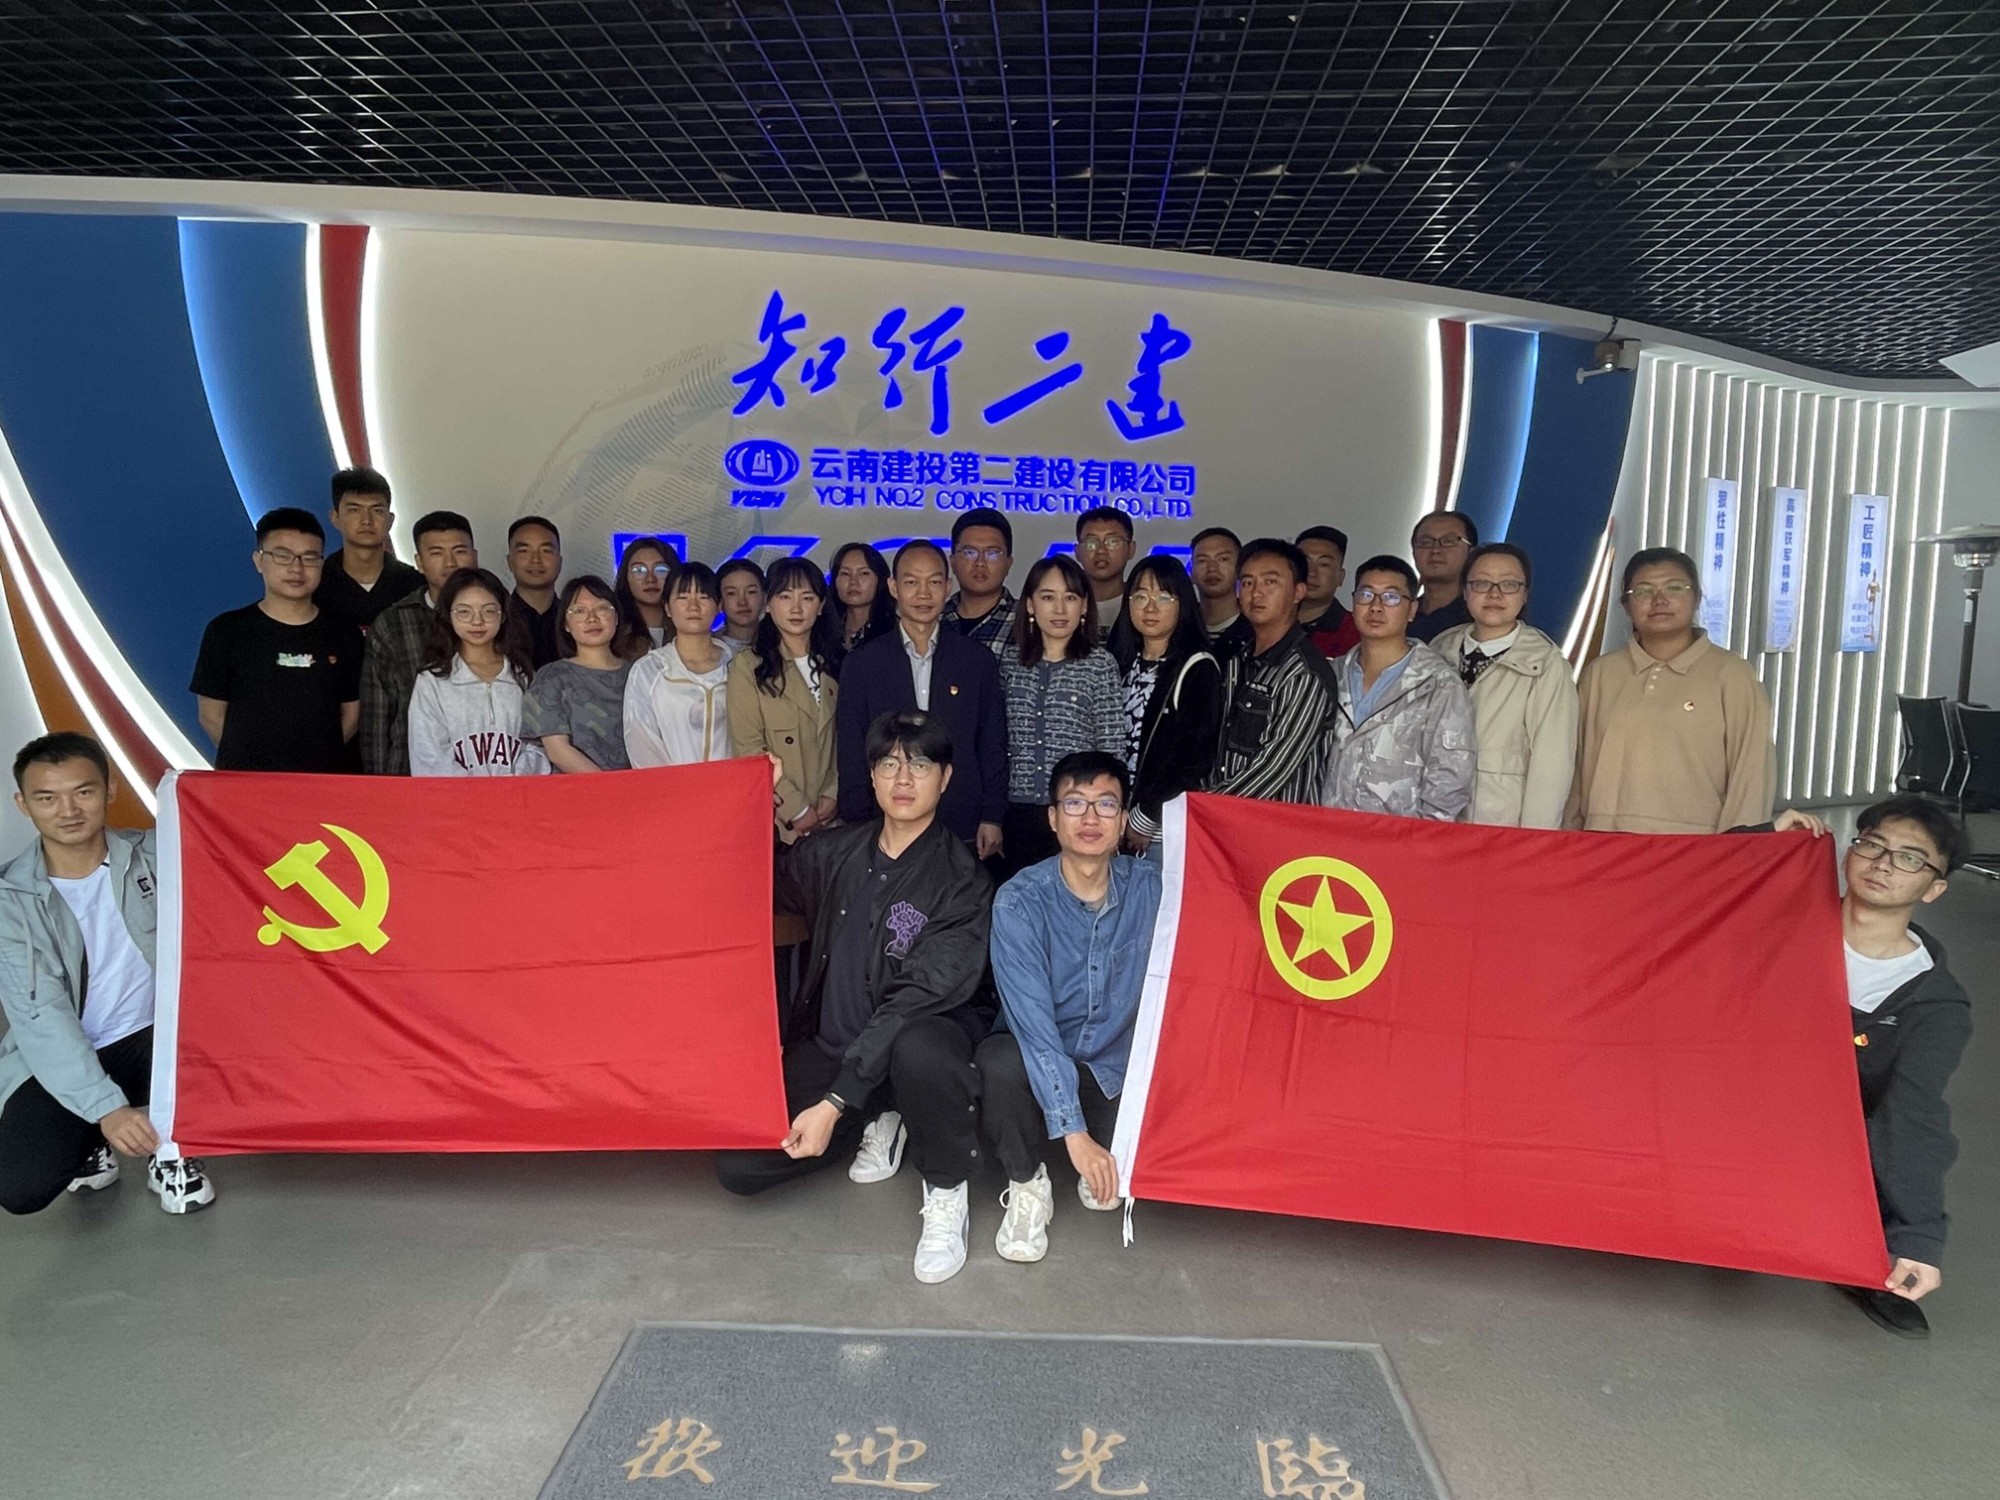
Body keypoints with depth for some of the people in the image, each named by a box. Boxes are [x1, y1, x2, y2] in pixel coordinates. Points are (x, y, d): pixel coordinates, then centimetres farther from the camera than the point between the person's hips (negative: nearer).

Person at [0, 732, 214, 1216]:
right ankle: (89, 1141, 15)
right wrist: (106, 1108, -27)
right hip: (60, 1064, -1)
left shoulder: (152, 855, -3)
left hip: (154, 1036, 1)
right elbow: (41, 1018, -17)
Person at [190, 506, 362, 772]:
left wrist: (322, 758, 2)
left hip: (321, 780, 1)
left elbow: (350, 712, 8)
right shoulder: (227, 630, 0)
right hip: (242, 781, -1)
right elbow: (211, 714, 3)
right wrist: (250, 758, 2)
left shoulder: (343, 633, 4)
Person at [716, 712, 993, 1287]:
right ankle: (879, 1122, 15)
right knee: (738, 1164, -10)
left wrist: (834, 1103, -27)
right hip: (835, 1046, 5)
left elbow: (916, 1002, -21)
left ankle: (946, 1194, -12)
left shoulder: (962, 884, -13)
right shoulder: (835, 852, 4)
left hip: (920, 1037, -5)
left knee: (917, 1048, -41)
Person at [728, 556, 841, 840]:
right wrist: (797, 811, -11)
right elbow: (749, 750, -10)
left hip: (832, 817, 4)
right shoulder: (748, 666, -5)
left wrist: (834, 796, -6)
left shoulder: (835, 663, 9)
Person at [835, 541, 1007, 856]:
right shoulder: (861, 665, 4)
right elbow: (851, 755, 4)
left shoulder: (978, 661, 6)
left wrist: (992, 818, 2)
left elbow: (993, 746, 8)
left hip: (965, 833, 1)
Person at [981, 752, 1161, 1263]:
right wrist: (1074, 1133, -31)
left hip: (1118, 1064, 3)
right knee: (1000, 1065, -35)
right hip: (1036, 1056, -2)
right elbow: (1033, 1021, -26)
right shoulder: (1020, 901, -20)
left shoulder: (1150, 889, -11)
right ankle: (1028, 1186, -6)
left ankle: (1108, 1160, 15)